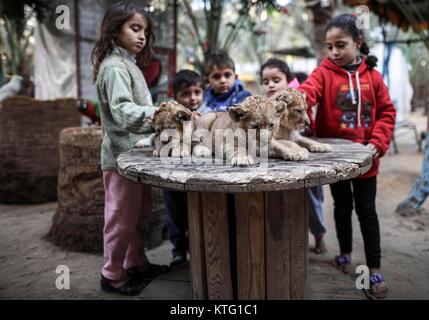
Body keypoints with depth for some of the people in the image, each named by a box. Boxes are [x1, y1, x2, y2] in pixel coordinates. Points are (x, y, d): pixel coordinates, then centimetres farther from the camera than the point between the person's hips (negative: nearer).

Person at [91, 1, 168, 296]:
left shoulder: (128, 64, 17)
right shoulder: (115, 67, -15)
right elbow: (123, 111, -30)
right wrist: (156, 113, -44)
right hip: (122, 155, -10)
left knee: (139, 214, 18)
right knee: (122, 218, 1)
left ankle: (136, 264, 32)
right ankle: (112, 275, 16)